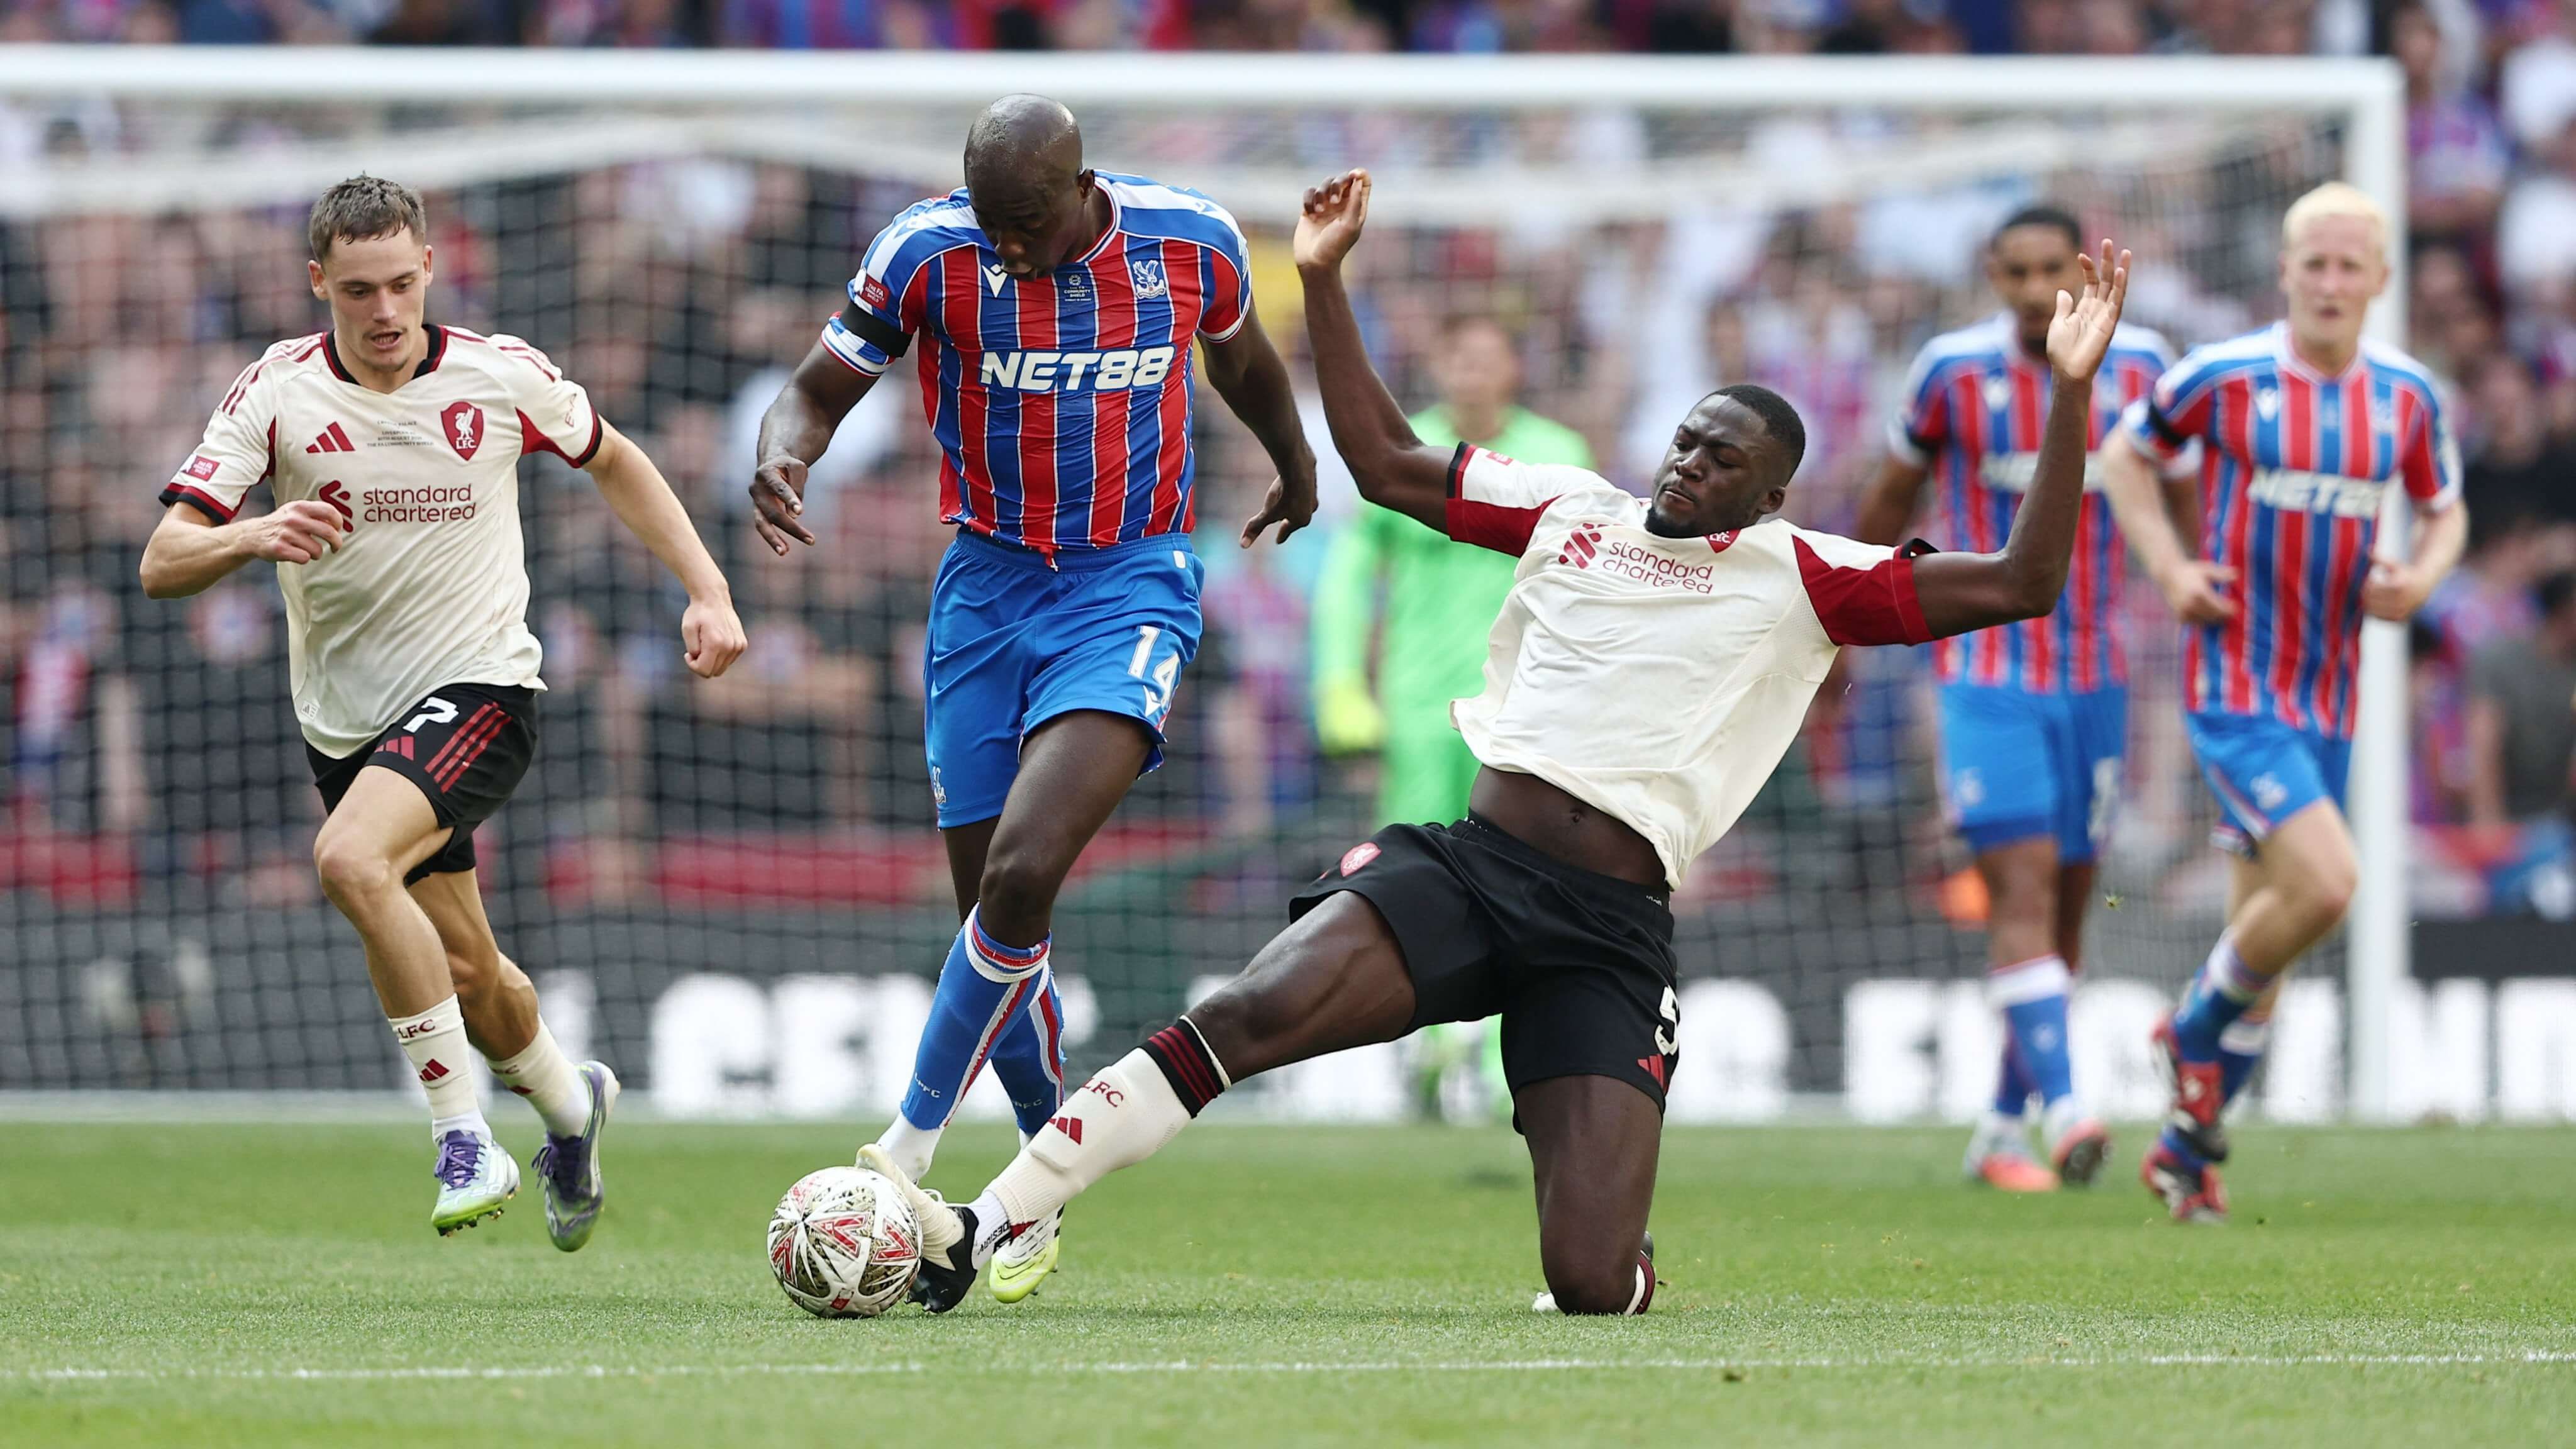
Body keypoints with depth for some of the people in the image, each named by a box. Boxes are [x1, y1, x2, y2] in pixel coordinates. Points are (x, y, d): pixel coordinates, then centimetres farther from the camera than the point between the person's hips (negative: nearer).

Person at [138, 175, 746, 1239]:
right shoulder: (277, 392, -9)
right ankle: (566, 1098, 48)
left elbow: (611, 462, 13)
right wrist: (255, 538, -37)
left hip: (479, 687, -3)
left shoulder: (499, 375, -8)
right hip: (345, 718, 3)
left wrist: (707, 588, 4)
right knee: (465, 972, 14)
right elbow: (162, 563, -15)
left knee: (350, 860, -31)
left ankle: (466, 1140, -21)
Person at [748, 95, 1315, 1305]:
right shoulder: (931, 252, -11)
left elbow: (1240, 354, 14)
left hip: (1131, 584, -2)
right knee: (994, 905, 4)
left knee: (1023, 873, -23)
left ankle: (911, 1146, -10)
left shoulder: (1192, 241, -8)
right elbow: (821, 387, -1)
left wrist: (1295, 466, 34)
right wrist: (781, 458, -26)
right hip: (989, 584, 2)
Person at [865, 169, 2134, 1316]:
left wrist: (2069, 389, -5)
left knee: (1592, 1286, -14)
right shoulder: (1570, 512, 17)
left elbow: (2018, 583, 2)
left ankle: (1625, 1261, 27)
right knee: (1253, 1012, -28)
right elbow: (1384, 463, 24)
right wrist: (1324, 279, 18)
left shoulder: (1804, 580, 9)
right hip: (1466, 866, 1)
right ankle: (981, 1232, -28)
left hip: (1610, 932, -1)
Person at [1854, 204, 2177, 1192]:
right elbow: (1893, 494, 8)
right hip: (1986, 674, -4)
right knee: (2022, 888, -18)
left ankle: (2003, 1127, 21)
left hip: (2094, 678, 4)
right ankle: (2063, 1107, -29)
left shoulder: (2139, 366, -1)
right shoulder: (1953, 371, -7)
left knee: (2064, 909, 8)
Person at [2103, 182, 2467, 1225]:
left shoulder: (2407, 397, 4)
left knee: (2266, 920, 9)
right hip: (2232, 684, -5)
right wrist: (2169, 568, -7)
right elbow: (2126, 455, 7)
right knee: (2324, 884, -22)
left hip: (2328, 698, 5)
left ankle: (2190, 1148, 24)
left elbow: (2445, 512, 18)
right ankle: (2198, 1028, 6)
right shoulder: (2222, 377, -8)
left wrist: (2419, 579, -4)